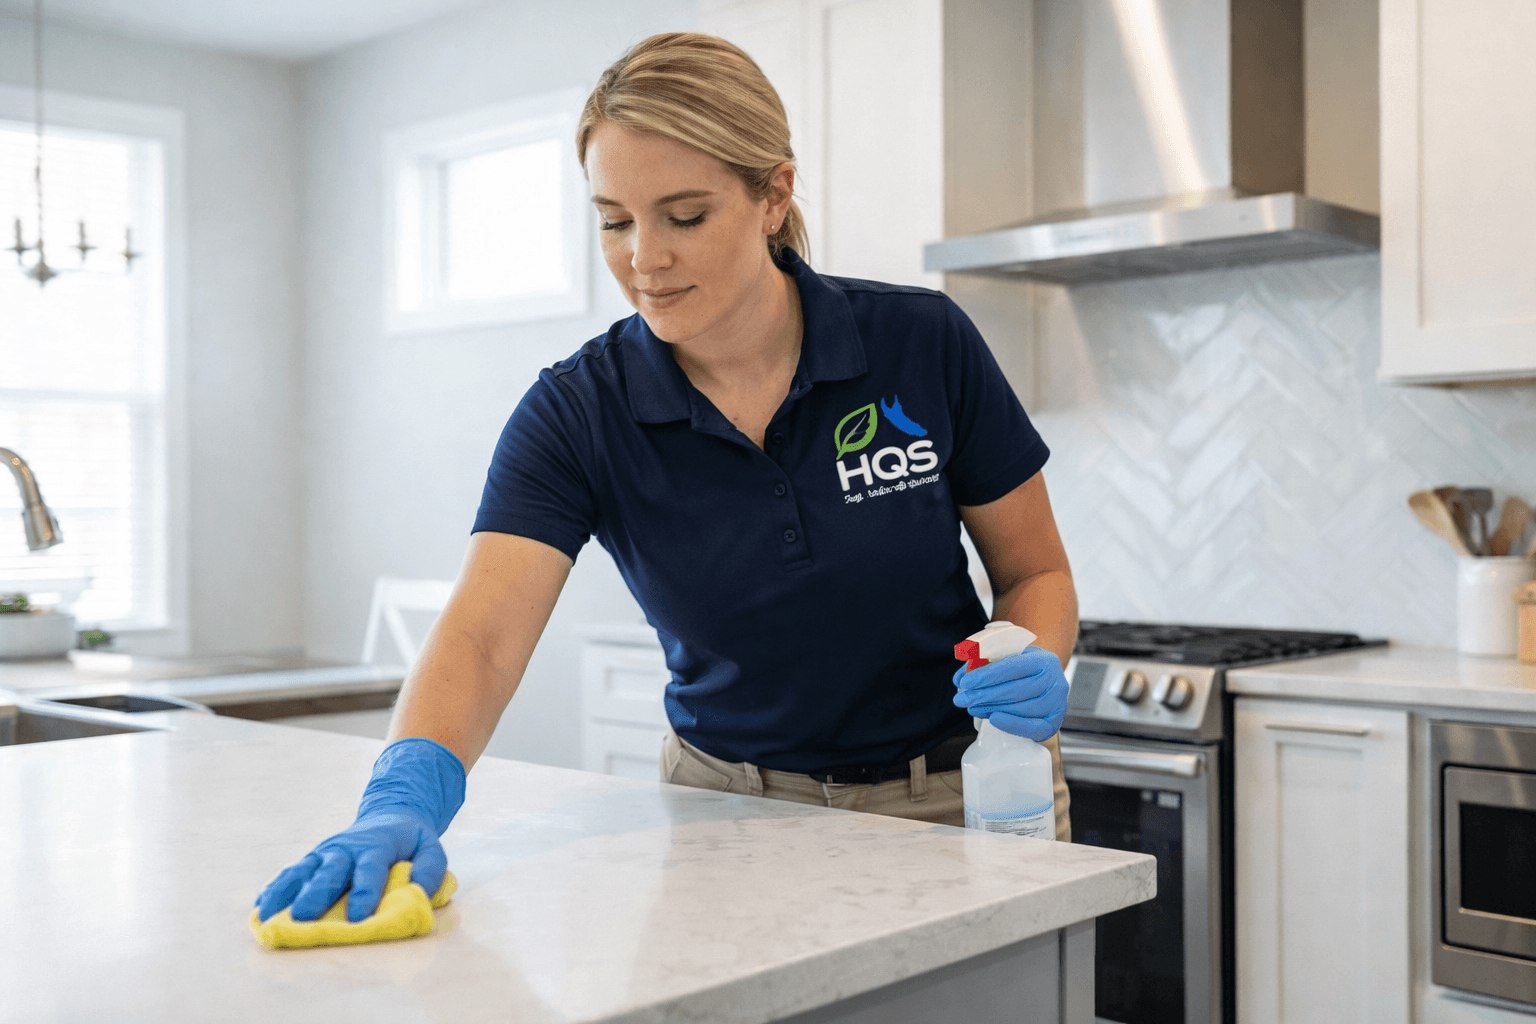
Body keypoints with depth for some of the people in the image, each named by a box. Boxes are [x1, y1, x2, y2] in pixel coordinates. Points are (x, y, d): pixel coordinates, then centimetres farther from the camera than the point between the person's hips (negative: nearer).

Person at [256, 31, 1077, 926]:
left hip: (953, 804, 0)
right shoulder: (576, 414, -13)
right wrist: (407, 796, -44)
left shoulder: (924, 345, -14)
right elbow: (481, 637, -26)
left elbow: (1036, 573, -3)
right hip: (728, 806, 1)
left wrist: (1036, 670, -23)